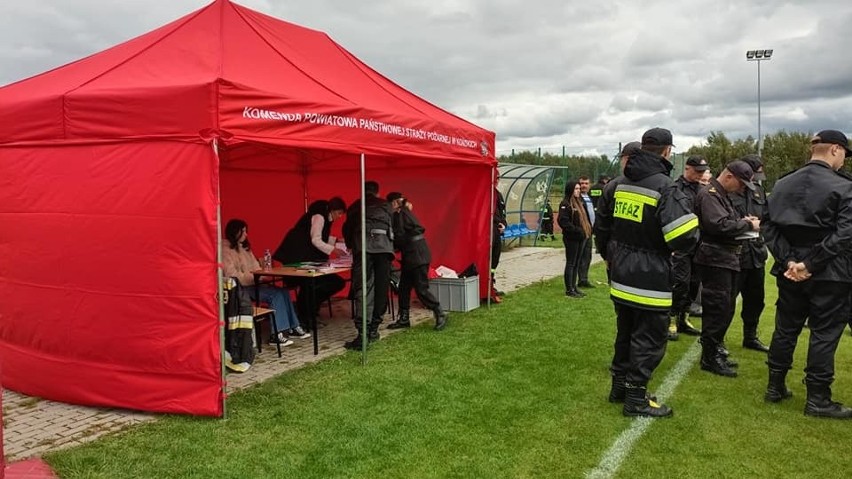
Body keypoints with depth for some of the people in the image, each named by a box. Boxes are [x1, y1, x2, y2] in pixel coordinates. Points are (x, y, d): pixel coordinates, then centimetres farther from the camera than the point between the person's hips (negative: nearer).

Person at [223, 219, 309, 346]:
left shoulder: (244, 247, 18)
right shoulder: (226, 250, -8)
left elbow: (255, 267, 19)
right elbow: (232, 275, -16)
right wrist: (256, 278, -19)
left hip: (252, 284, 8)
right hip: (240, 289, -8)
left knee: (283, 292, -14)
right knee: (276, 294, -24)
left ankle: (293, 327, -9)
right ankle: (277, 334, -23)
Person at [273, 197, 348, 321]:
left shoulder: (324, 218, 16)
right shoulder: (318, 217, -14)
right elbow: (315, 240, -19)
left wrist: (336, 240, 9)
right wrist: (333, 250, -19)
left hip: (307, 256, 10)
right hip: (299, 257, -10)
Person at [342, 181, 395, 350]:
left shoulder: (355, 207, 24)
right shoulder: (386, 206, 27)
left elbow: (347, 230, 29)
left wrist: (352, 246, 48)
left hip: (363, 246, -1)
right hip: (385, 246, 2)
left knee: (363, 289, -9)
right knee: (381, 288, 9)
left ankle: (363, 334, -19)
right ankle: (373, 329, 12)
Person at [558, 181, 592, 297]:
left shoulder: (579, 202, 17)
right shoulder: (565, 204, -13)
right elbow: (563, 221, -21)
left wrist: (587, 230, 9)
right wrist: (577, 230, -22)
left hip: (580, 238, 9)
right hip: (571, 238, -9)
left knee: (576, 263, 13)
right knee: (570, 263, -2)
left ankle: (574, 287, 21)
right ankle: (569, 290, 4)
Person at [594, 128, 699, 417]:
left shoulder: (617, 185, 5)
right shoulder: (664, 188, -18)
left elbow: (601, 228, 14)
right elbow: (684, 238, -23)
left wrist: (610, 257, 28)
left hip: (621, 275, 7)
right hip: (650, 278, -7)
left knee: (625, 332, 20)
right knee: (648, 338, 4)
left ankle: (620, 385, 31)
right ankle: (636, 398, 11)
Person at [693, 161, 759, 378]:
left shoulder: (723, 195, 20)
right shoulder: (709, 195, -14)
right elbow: (719, 225, -24)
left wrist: (742, 221, 8)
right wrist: (747, 225, -12)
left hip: (727, 259, 11)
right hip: (714, 259, -11)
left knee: (726, 308, 15)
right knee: (717, 308, -7)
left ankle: (716, 351, 26)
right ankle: (710, 358, 2)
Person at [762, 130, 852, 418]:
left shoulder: (782, 185, 7)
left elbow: (770, 227, 1)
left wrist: (789, 260, -5)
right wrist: (811, 264, -17)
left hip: (790, 272, 5)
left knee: (785, 329, 14)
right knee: (824, 334, 4)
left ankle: (775, 388, 23)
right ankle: (817, 399, 11)